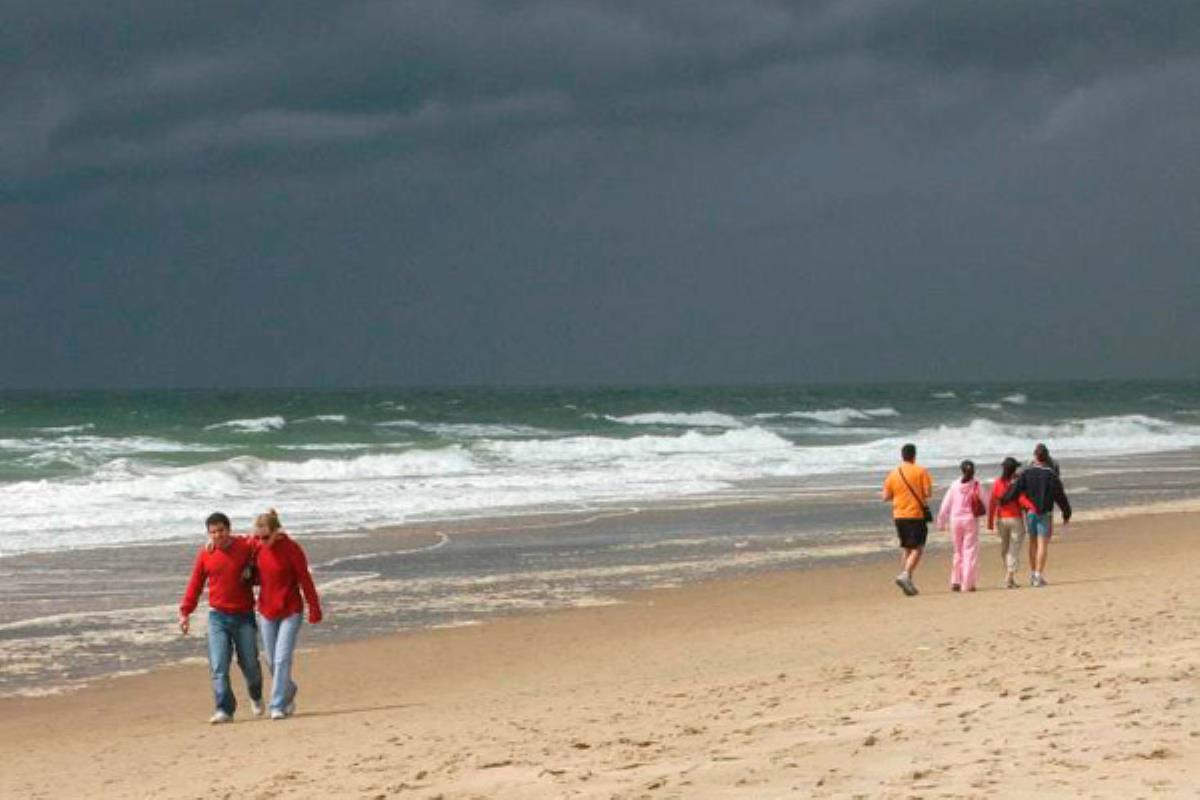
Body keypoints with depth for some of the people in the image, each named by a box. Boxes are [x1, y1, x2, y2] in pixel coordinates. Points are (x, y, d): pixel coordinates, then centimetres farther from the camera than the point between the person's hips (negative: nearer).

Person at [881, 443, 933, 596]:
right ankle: (905, 575, -23)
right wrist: (922, 495, 10)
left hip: (899, 516, 5)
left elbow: (885, 497, 5)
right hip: (917, 515, -5)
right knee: (917, 549, -4)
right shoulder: (921, 471, -7)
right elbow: (928, 493, -12)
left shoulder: (893, 474, 4)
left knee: (906, 549, 15)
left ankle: (907, 580, 13)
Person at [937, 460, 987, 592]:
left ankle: (955, 582, 12)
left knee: (958, 552, 15)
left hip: (955, 520, 2)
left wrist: (941, 523, 7)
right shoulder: (976, 486, -6)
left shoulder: (955, 485, -2)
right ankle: (967, 584, -2)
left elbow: (945, 505, 0)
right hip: (970, 521, -2)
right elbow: (984, 505, -4)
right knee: (970, 552, 3)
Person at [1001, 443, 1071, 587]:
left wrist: (1002, 500, 5)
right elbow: (1060, 496, -4)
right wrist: (1066, 514, 6)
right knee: (1043, 544, -1)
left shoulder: (1026, 473, -4)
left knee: (1033, 543, 16)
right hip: (1045, 513, -3)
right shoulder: (1052, 474, -7)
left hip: (1030, 512, 3)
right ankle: (1038, 576, -6)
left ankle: (1033, 574, 20)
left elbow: (1015, 490, -8)